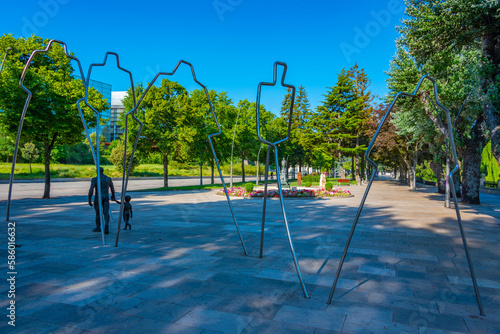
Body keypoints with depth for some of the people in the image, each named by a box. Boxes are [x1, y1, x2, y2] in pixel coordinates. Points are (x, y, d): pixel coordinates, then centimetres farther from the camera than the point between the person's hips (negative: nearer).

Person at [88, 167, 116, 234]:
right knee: (106, 213, -2)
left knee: (98, 213, 14)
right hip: (106, 198, 2)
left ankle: (98, 228, 29)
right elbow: (112, 188, 15)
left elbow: (91, 190, -16)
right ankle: (106, 226, -27)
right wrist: (113, 196, 30)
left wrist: (89, 200, -11)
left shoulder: (94, 179, -8)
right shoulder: (109, 178, 4)